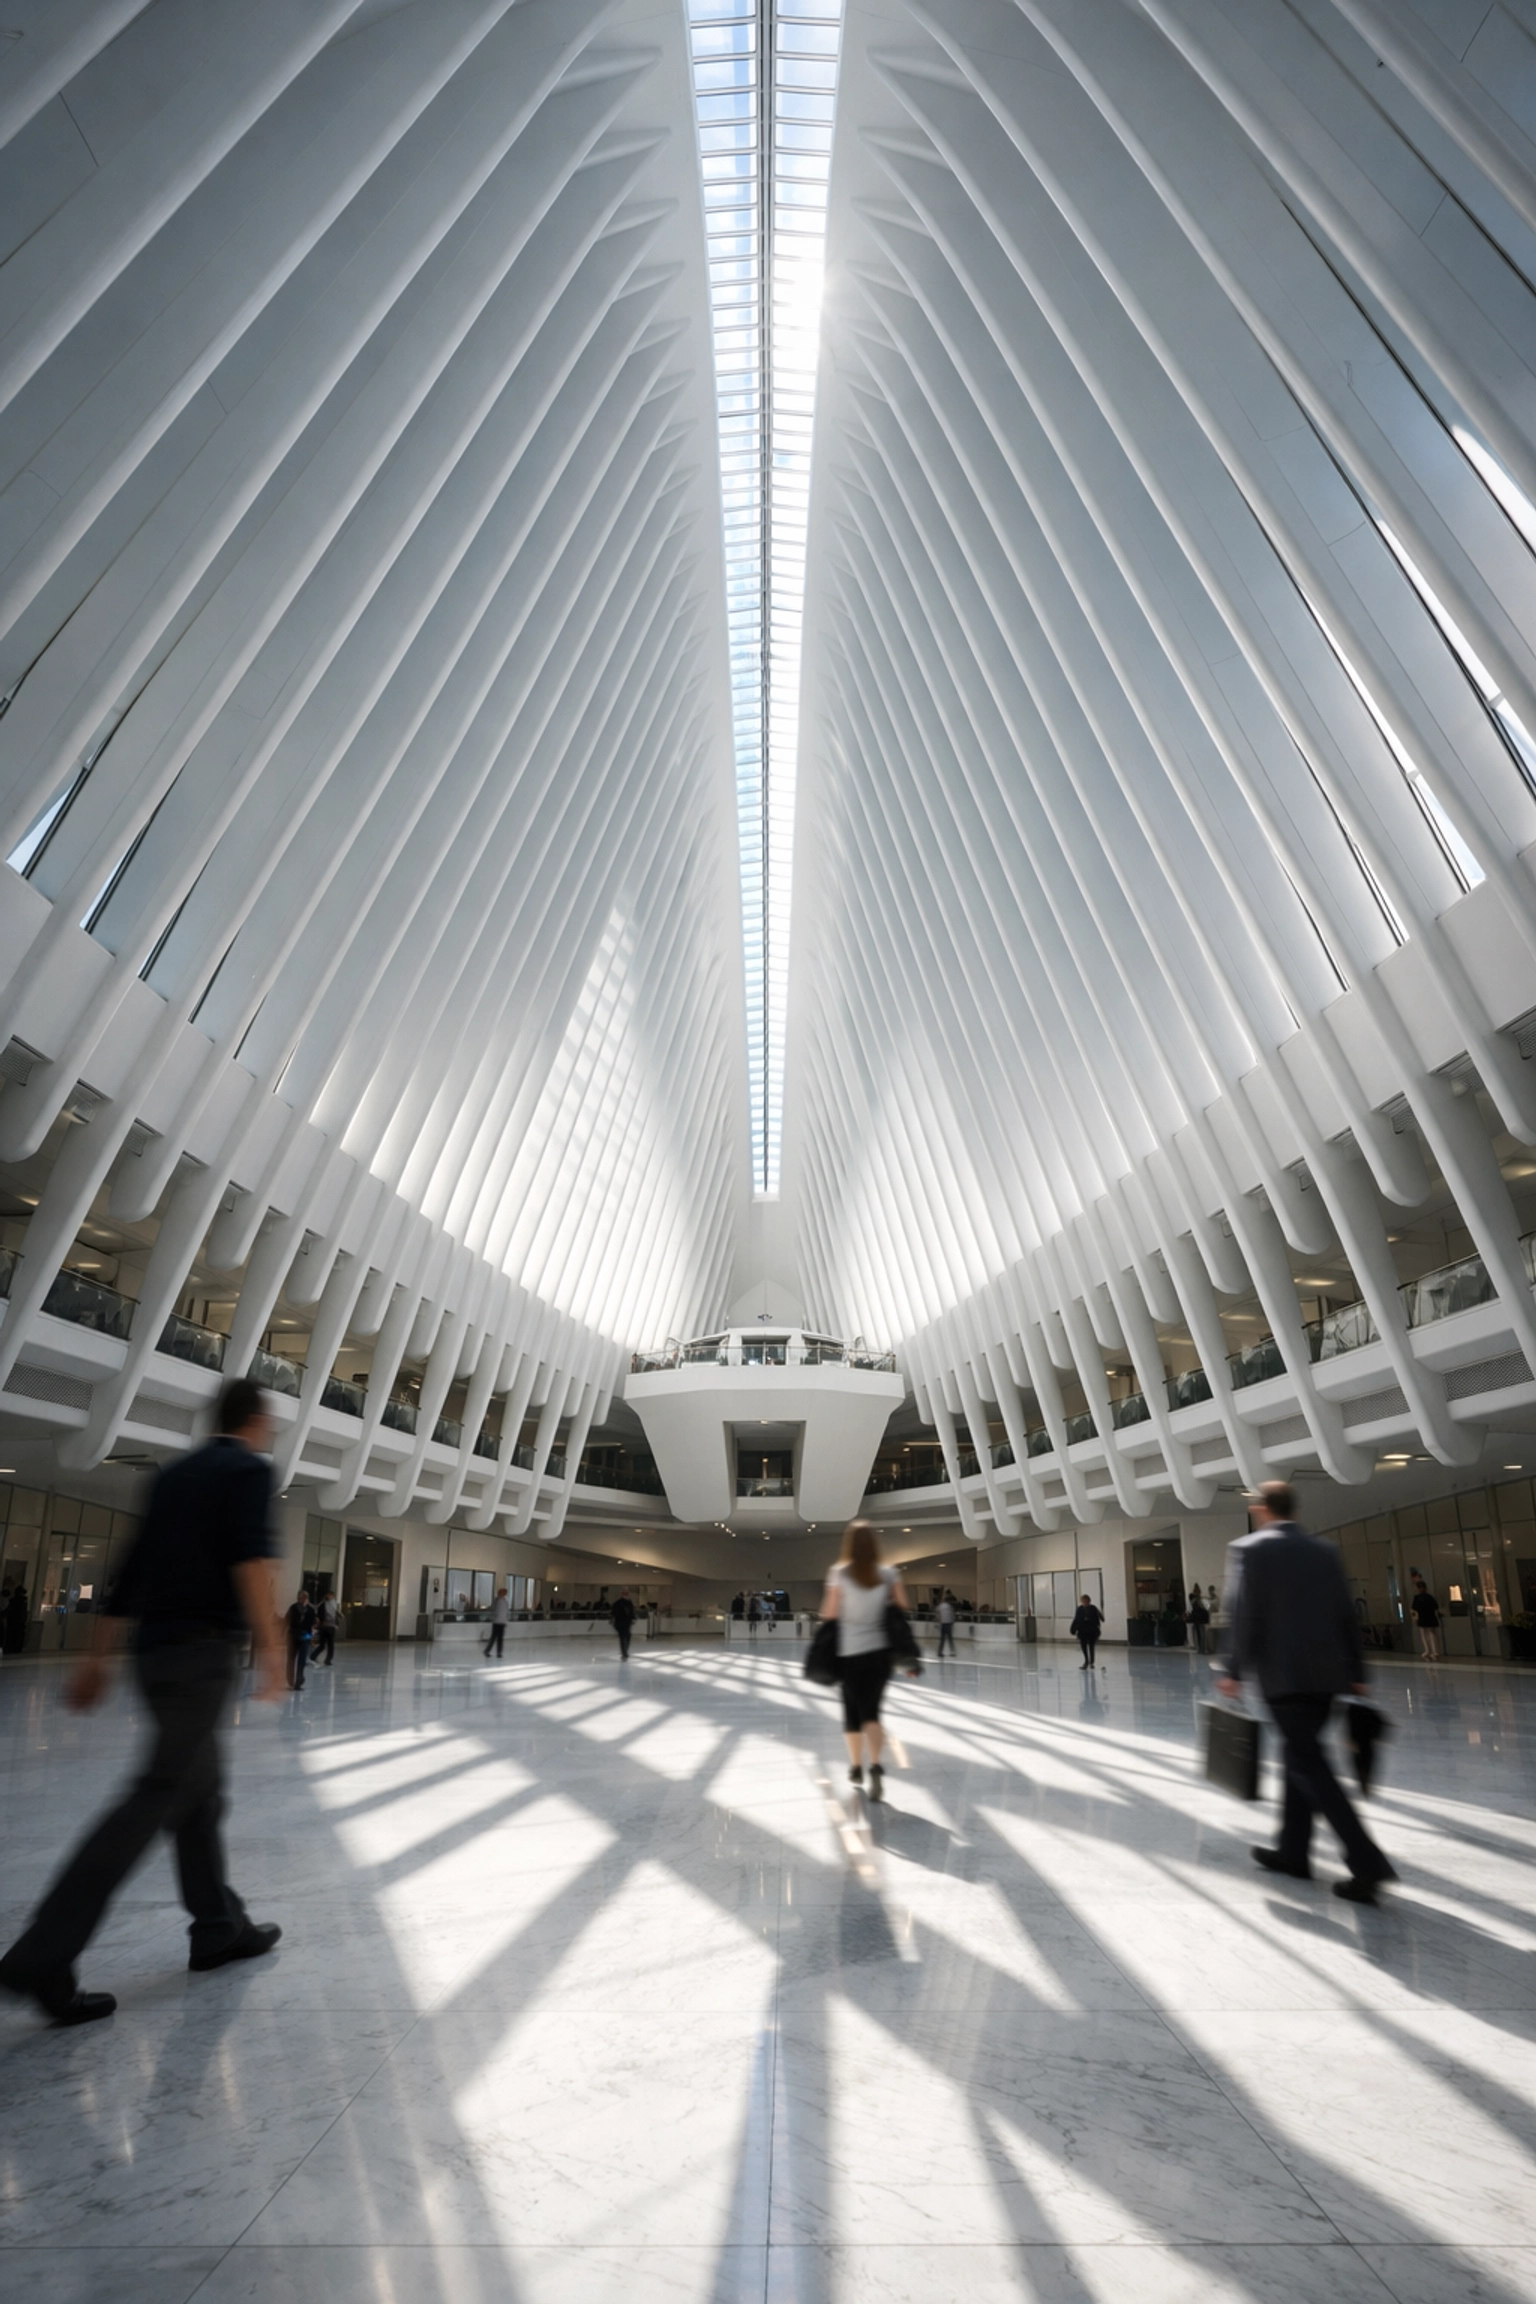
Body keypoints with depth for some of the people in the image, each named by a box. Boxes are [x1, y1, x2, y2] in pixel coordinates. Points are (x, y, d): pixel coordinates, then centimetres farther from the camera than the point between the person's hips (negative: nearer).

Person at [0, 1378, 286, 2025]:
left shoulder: (174, 1474, 17)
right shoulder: (250, 1468, -7)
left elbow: (130, 1570, 18)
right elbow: (250, 1555, -22)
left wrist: (97, 1656, 22)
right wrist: (269, 1644, -24)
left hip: (155, 1649, 9)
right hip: (204, 1649, -9)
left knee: (203, 1785, 17)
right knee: (157, 1796, -5)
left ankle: (219, 1926, 26)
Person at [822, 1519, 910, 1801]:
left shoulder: (840, 1574, -8)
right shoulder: (889, 1574, -1)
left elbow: (830, 1613, -8)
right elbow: (902, 1608, -1)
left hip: (850, 1653, -2)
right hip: (880, 1651, 2)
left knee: (852, 1711, 16)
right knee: (871, 1711, 10)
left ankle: (856, 1767, 29)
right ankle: (876, 1765, -12)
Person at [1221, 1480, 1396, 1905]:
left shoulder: (1251, 1548, -7)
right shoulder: (1325, 1550, 10)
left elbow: (1245, 1614, -11)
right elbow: (1346, 1616, 11)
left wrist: (1234, 1670, -3)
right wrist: (1356, 1673, 17)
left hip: (1283, 1674, -7)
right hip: (1326, 1674, 7)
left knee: (1310, 1765, -2)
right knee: (1301, 1757, 17)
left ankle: (1366, 1861, -9)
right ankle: (1293, 1851, 24)